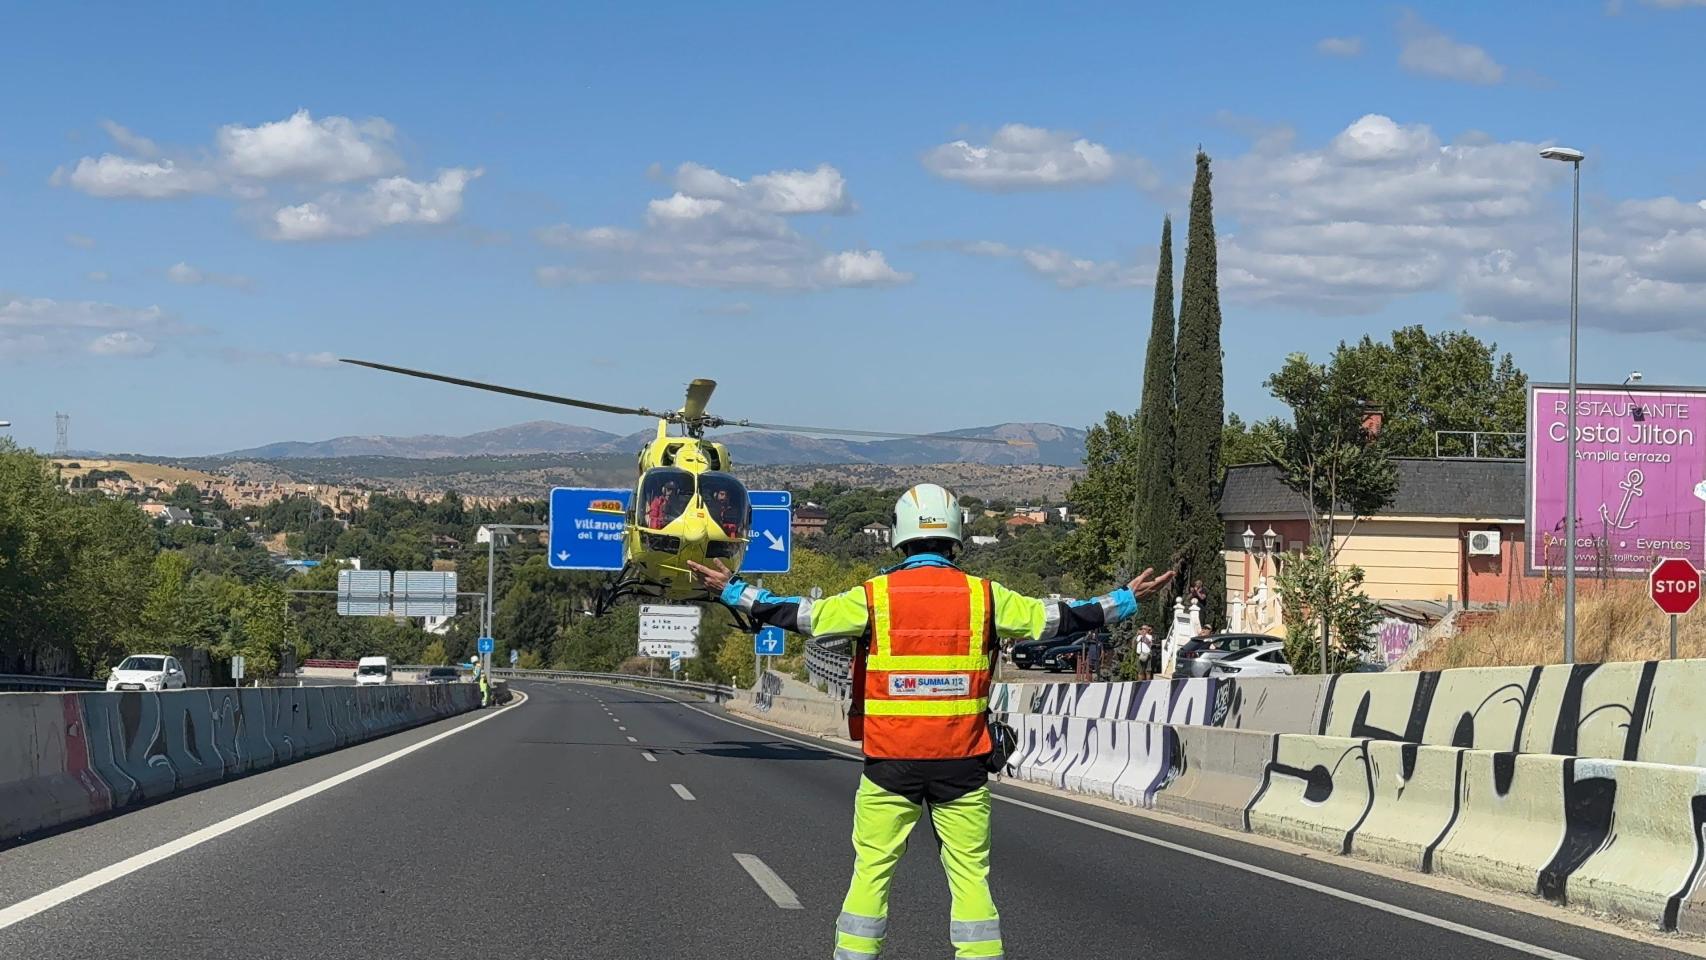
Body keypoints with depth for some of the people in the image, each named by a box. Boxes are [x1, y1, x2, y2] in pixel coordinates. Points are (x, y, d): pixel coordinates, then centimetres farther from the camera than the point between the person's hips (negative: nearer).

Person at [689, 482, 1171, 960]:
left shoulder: (874, 596, -4)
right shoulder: (984, 597, -1)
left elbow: (802, 616, 1)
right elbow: (1055, 618, 6)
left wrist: (734, 592, 13)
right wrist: (1126, 600, 19)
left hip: (890, 761, 0)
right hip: (962, 761, 1)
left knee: (871, 870, 8)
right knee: (970, 874, 6)